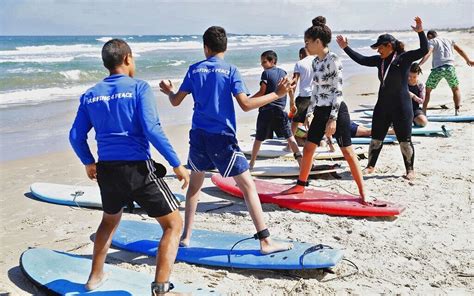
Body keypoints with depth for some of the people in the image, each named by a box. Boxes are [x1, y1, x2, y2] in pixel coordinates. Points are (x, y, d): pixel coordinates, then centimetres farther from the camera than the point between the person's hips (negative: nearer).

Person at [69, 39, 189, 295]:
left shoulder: (91, 95, 8)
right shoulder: (139, 87, -6)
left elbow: (76, 136, 9)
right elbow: (152, 130, -17)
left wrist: (89, 163, 26)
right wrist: (177, 165, -12)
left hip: (107, 169, 6)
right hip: (138, 168, -6)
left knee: (110, 219, 33)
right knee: (173, 224, 6)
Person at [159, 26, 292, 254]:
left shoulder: (195, 69, 6)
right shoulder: (230, 70, -4)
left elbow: (176, 101, 9)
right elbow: (245, 104, -14)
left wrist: (168, 91, 32)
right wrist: (276, 94, -6)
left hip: (198, 135, 4)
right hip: (222, 137, -4)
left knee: (195, 183, 22)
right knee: (248, 185, 0)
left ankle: (185, 236, 26)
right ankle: (265, 242, -3)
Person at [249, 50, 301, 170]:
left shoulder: (266, 73, -8)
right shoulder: (283, 72, 8)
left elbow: (262, 92, -11)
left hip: (266, 110, -4)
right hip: (280, 110, 4)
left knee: (259, 138, 7)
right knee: (289, 136, 8)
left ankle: (251, 163, 16)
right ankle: (299, 159, 0)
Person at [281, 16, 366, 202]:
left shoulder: (333, 60, -15)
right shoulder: (315, 62, 9)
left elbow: (338, 91, -18)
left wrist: (333, 119, -22)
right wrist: (309, 112, 19)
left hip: (336, 111, -8)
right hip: (320, 112, 8)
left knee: (348, 152, -4)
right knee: (307, 148, 13)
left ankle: (363, 193, 4)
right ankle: (300, 185, 29)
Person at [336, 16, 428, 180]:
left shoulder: (404, 58, -10)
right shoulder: (380, 60, 7)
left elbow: (424, 50, -19)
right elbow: (361, 59, 15)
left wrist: (420, 32, -31)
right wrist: (345, 48, 16)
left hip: (401, 107, -6)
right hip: (382, 106, 6)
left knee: (405, 141, 3)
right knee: (376, 139, 12)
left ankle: (410, 169, 17)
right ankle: (371, 166, 26)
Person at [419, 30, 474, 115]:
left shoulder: (432, 42, 10)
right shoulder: (448, 40, 24)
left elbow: (428, 53, -10)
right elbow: (460, 50, 33)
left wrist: (419, 64, -23)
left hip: (437, 69, -3)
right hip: (449, 67, 3)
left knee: (427, 90, 13)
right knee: (456, 89, 20)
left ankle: (423, 111, 9)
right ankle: (457, 110, 8)